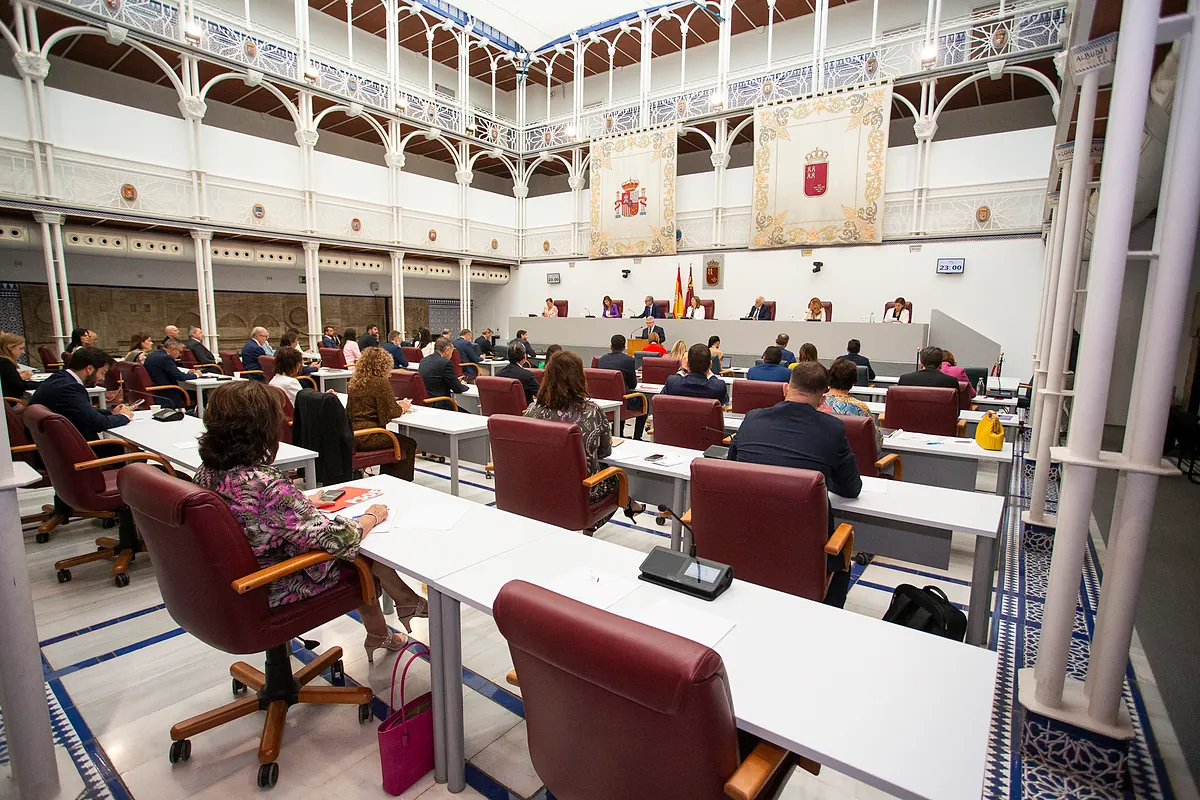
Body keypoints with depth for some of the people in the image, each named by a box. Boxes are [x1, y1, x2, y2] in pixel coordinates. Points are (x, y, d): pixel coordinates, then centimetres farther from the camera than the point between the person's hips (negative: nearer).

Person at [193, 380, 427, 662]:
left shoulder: (205, 472, -8)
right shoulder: (265, 483, -35)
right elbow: (338, 538, -31)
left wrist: (305, 503, 15)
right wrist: (373, 515, -13)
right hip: (271, 594, -8)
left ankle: (378, 636, 32)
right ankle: (406, 601, 33)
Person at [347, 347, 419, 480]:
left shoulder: (355, 382, 11)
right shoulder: (381, 382, -13)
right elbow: (390, 412, -14)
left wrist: (398, 406, 16)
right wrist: (402, 407, 8)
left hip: (353, 435, 9)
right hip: (367, 437, -9)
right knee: (409, 444, 6)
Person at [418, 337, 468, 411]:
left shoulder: (423, 361, 10)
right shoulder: (446, 363, -14)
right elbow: (458, 389, -8)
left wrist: (457, 382, 20)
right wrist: (463, 385, 16)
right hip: (438, 406, -9)